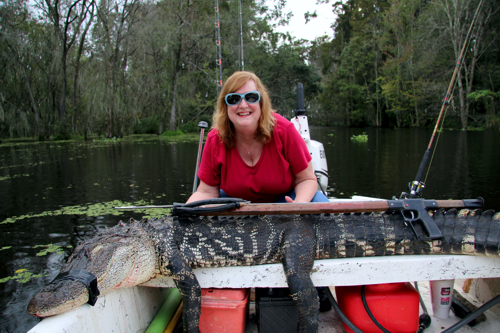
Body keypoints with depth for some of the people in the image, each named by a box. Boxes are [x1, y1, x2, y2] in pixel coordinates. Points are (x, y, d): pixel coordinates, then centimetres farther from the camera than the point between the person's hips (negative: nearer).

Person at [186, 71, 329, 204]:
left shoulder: (284, 130, -21)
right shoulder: (215, 140, -16)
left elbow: (306, 179, -13)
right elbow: (207, 191, -10)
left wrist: (300, 203, -35)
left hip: (283, 198, 0)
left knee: (318, 200, -27)